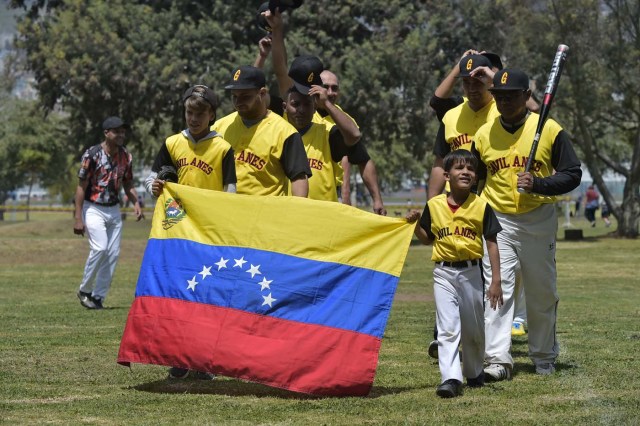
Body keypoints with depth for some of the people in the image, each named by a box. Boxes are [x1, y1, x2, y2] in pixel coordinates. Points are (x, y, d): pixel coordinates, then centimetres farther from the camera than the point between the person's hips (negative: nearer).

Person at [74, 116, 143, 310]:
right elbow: (81, 187, -10)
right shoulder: (92, 155, -13)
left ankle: (98, 297, 9)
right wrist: (78, 218, -14)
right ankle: (85, 290, -1)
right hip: (93, 209, -6)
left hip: (114, 210, 6)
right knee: (100, 248, -20)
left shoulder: (125, 156, 4)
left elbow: (128, 184, 14)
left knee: (113, 253, 0)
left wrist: (136, 203, -6)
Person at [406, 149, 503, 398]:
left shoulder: (481, 207, -3)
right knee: (448, 328, -10)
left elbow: (491, 244, -1)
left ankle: (474, 373, 31)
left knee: (473, 330, 12)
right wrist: (415, 224, -6)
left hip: (470, 272, 0)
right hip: (443, 273, 0)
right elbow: (427, 239, 15)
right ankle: (450, 378, -17)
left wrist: (496, 281, -6)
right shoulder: (434, 205, 2)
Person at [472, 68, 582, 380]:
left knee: (542, 293, 8)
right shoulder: (484, 135, 5)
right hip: (497, 222, 1)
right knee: (497, 290, -11)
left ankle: (544, 357, 23)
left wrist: (538, 184, -19)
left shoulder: (549, 130, -3)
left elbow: (573, 174, -3)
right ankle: (498, 360, -16)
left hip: (539, 222, -1)